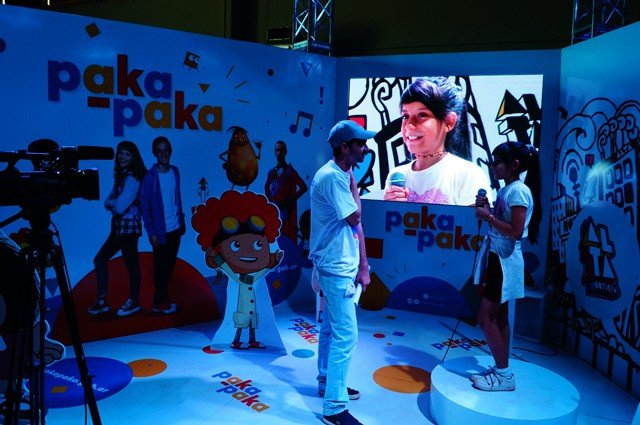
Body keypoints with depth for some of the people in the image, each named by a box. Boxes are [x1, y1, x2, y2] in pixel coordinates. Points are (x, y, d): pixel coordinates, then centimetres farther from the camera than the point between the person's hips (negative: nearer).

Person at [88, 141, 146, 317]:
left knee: (131, 263, 2)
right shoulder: (120, 175, 13)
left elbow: (120, 207, -19)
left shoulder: (133, 178, -14)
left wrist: (112, 204, 0)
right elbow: (108, 202, 9)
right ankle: (102, 300, 20)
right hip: (118, 225, 10)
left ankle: (134, 301, 17)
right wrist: (114, 203, -11)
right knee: (100, 259, 12)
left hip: (128, 225, -10)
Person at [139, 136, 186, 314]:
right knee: (161, 267, 7)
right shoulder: (150, 177, -12)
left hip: (175, 228, 5)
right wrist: (151, 232, -13)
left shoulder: (175, 171, 4)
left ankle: (163, 298, 29)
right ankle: (159, 302, 21)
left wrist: (182, 221, 12)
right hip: (161, 231, -5)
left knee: (170, 266, 14)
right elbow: (144, 206, -10)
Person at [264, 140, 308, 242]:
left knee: (287, 238, -7)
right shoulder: (271, 172, 11)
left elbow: (303, 187, -12)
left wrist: (290, 200, -13)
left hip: (286, 210, -5)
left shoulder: (290, 171, -5)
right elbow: (267, 187, 27)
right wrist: (269, 200, 10)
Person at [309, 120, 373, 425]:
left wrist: (363, 266, 13)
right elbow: (353, 217, -22)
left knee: (331, 328, 19)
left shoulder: (343, 175, 11)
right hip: (336, 267, -9)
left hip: (343, 265, 9)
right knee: (345, 335, -7)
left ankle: (327, 383, 34)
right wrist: (353, 184, -9)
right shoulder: (332, 176, -18)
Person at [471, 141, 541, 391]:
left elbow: (515, 232, -23)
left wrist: (488, 216, -18)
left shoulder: (518, 191, -16)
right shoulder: (506, 190, 12)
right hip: (497, 257, 10)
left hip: (505, 260, -10)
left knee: (486, 317, -5)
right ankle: (502, 369, 22)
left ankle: (503, 375, 5)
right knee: (498, 317, 13)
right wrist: (486, 209, 3)